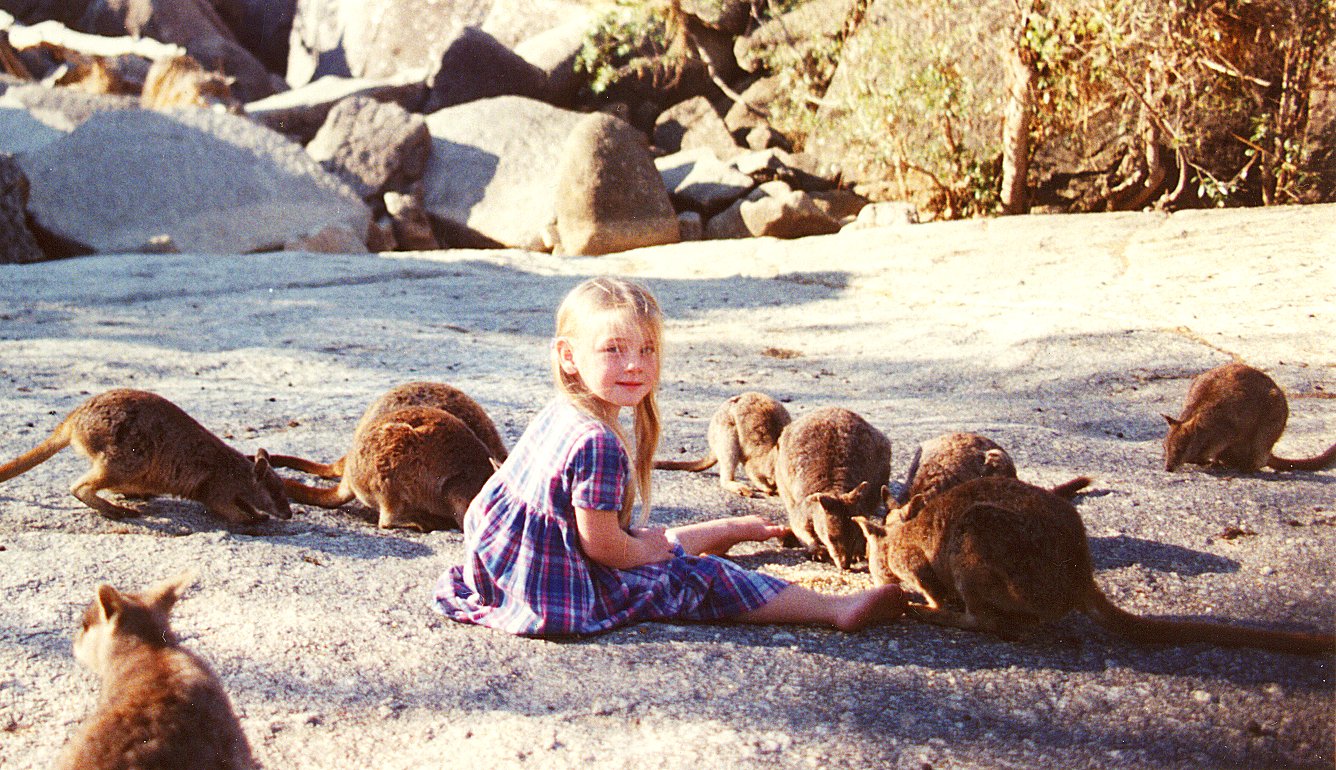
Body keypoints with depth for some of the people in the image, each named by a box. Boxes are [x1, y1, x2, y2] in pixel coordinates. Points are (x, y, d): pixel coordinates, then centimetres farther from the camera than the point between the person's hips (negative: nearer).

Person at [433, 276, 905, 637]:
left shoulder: (560, 414, 2)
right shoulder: (597, 444, -29)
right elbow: (603, 546, -23)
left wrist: (653, 540, 16)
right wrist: (653, 548, -4)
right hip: (560, 590, -9)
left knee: (663, 538, 30)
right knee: (702, 580, -3)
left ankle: (728, 531, 58)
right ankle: (838, 610, 2)